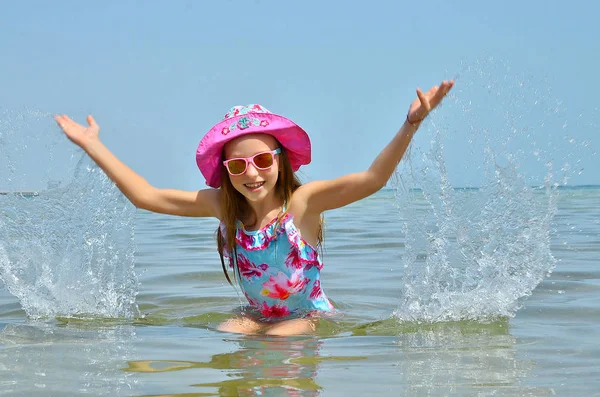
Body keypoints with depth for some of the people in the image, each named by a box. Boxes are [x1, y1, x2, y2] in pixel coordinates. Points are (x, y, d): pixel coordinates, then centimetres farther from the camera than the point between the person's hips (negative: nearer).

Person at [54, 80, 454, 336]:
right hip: (258, 316, 4)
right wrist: (94, 147, -4)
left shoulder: (302, 202, -20)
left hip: (310, 317, -4)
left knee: (279, 339, -30)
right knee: (222, 336, -23)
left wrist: (410, 126, -49)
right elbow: (146, 196, -3)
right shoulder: (222, 206, -7)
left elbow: (372, 179, -34)